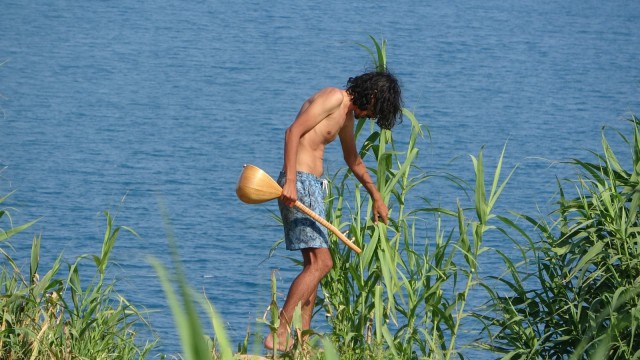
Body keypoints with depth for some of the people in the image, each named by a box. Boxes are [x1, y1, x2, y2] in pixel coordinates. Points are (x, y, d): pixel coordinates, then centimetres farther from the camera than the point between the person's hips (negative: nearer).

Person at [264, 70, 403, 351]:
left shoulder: (348, 114, 20)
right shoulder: (334, 98, -10)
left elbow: (353, 160, 36)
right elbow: (293, 131, -21)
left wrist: (376, 197, 43)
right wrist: (290, 181, -29)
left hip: (313, 185, 11)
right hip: (300, 183, -11)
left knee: (314, 264, 13)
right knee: (320, 263, -16)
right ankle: (279, 335, -21)